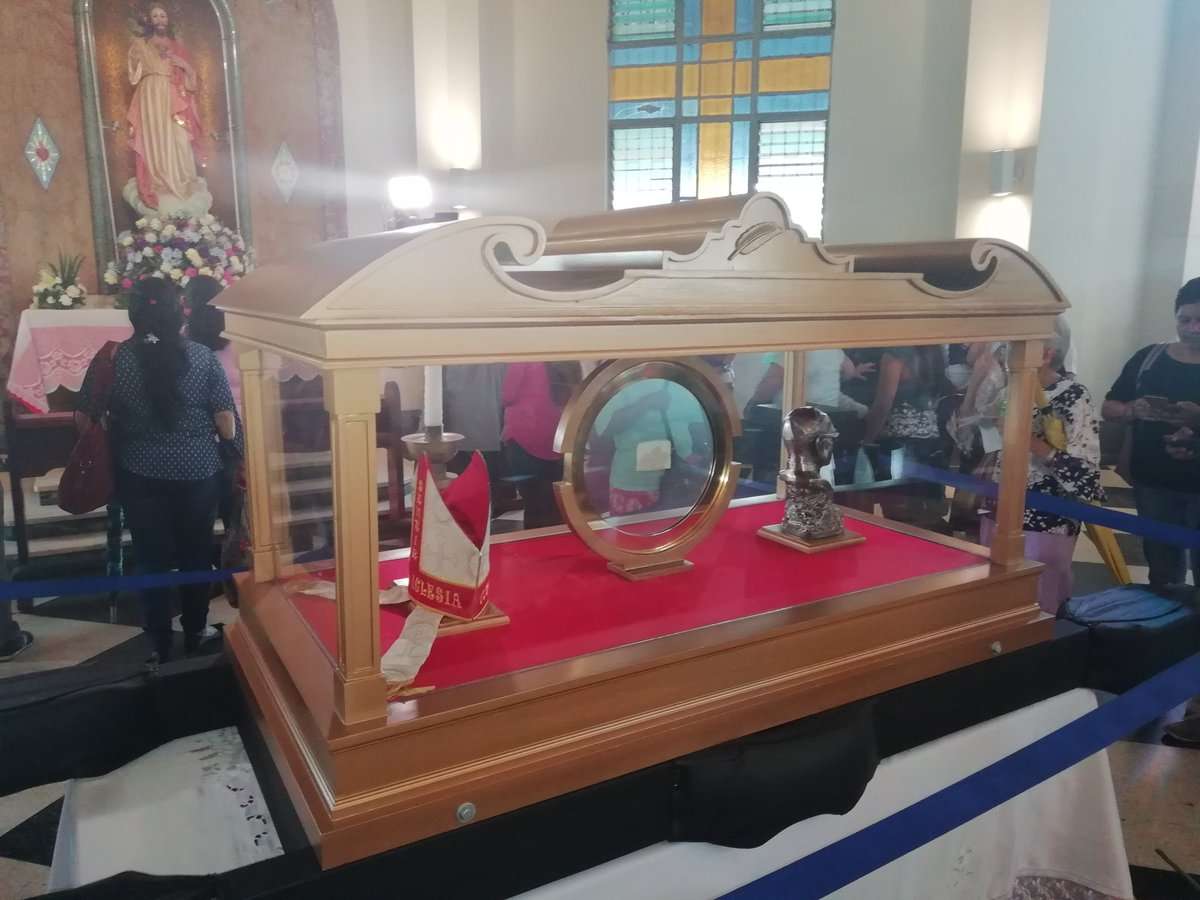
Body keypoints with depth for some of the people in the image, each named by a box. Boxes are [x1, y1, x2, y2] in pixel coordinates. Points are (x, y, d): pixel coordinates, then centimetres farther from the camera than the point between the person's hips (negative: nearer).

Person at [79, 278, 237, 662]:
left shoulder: (114, 359, -9)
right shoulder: (202, 356, -10)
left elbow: (88, 411, 3)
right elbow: (227, 425, -10)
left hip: (141, 476, 0)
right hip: (198, 473, 0)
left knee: (152, 559, 13)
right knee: (196, 555, 16)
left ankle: (160, 646, 23)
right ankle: (194, 636, 29)